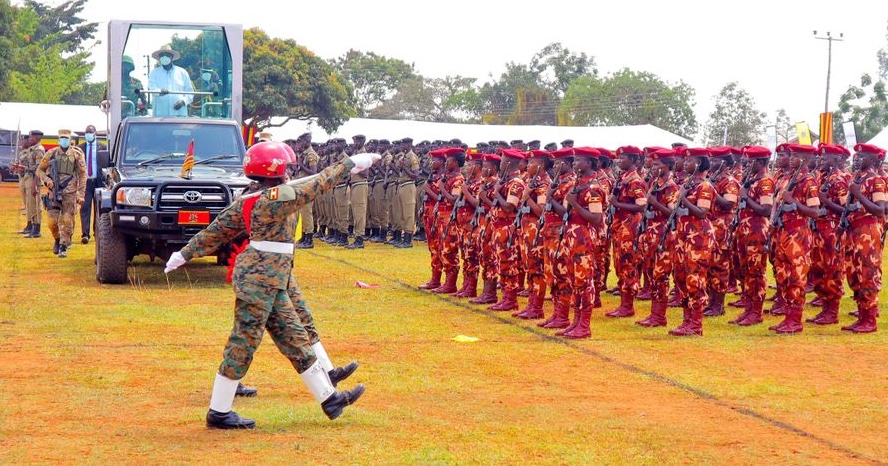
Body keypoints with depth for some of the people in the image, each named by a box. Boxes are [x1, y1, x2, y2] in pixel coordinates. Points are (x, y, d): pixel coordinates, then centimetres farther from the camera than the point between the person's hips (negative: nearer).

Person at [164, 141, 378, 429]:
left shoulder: (247, 202, 10)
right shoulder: (280, 197, -16)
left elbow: (216, 230, 11)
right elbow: (319, 184, -10)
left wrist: (184, 255, 15)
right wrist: (352, 163, 1)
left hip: (273, 285, 10)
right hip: (258, 279, -10)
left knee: (295, 339, 13)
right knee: (243, 344, -3)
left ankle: (329, 398, 19)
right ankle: (218, 413, 4)